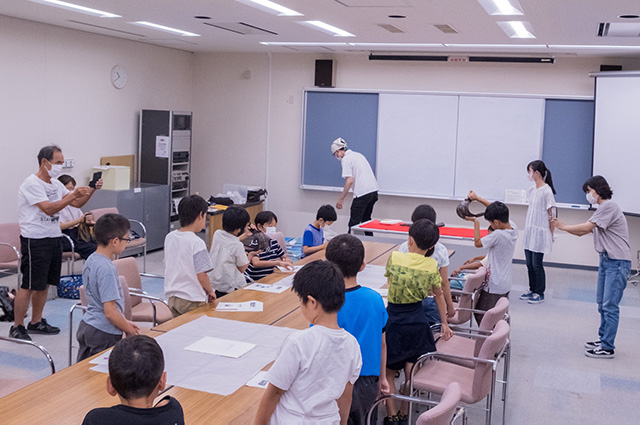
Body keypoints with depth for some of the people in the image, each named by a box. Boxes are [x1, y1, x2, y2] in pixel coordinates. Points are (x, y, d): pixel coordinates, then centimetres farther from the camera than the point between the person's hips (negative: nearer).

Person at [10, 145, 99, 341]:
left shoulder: (56, 184, 13)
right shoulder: (31, 184, -13)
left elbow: (77, 203, 14)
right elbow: (49, 209, -23)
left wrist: (91, 190, -2)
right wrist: (73, 194, -26)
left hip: (54, 238, 8)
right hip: (35, 241, -8)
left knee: (43, 284, 14)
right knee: (29, 285, -5)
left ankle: (36, 322, 25)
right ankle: (17, 327, 5)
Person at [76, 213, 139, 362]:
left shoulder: (91, 260, 5)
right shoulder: (106, 269, -24)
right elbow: (110, 311, -24)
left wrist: (125, 322, 15)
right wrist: (130, 330, -10)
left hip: (86, 326, 9)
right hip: (104, 335, -9)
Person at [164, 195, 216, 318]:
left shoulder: (169, 238, 3)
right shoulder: (197, 243, -18)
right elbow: (201, 275, -20)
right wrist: (210, 291, -2)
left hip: (172, 297, 7)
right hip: (192, 300, -7)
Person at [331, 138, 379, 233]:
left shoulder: (346, 159, -7)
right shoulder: (358, 155, 20)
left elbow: (350, 181, -15)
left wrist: (341, 199, -11)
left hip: (362, 193, -9)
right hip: (374, 190, 9)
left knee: (354, 222, -3)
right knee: (366, 220, 20)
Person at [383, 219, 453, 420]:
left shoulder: (395, 257, -13)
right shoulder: (432, 266, -5)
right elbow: (439, 295, 9)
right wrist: (444, 323, 22)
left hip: (394, 319, -3)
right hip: (418, 321, 3)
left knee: (388, 372, 11)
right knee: (411, 373, 17)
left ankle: (393, 415, 10)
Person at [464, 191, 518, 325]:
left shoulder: (498, 235, -26)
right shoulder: (513, 228, -3)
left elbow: (477, 243, -11)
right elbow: (497, 210, 10)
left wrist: (476, 222, -5)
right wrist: (477, 198, 10)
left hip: (494, 286, -9)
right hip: (506, 284, 9)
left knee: (481, 316, 3)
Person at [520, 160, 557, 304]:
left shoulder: (547, 191, -13)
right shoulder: (531, 190, 9)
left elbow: (550, 215, -11)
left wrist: (551, 234, -8)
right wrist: (527, 229, 14)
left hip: (540, 233, -7)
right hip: (529, 231, 7)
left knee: (536, 264, -2)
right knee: (529, 263, 12)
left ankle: (540, 293, 11)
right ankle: (532, 289, 25)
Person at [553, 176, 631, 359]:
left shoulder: (609, 206, -13)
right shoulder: (602, 209, 18)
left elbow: (586, 227, -17)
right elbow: (582, 232, 16)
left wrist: (564, 227, -5)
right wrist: (562, 226, 4)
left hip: (617, 262, -10)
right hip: (606, 260, 10)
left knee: (610, 305, -8)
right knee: (602, 303, 15)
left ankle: (607, 348, -4)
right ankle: (603, 339, 25)